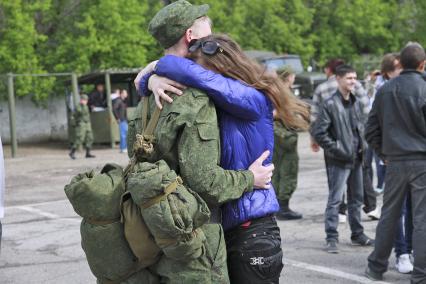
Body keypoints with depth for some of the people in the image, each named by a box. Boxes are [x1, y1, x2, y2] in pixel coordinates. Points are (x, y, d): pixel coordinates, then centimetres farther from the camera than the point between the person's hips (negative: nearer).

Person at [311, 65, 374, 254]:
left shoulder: (356, 103, 9)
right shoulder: (331, 104, -13)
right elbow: (317, 132, -16)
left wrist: (362, 145, 8)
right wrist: (336, 149, -15)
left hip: (356, 159, 7)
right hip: (339, 161, -7)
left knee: (356, 198, 15)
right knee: (335, 200, -4)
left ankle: (357, 234, 27)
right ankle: (332, 238, 3)